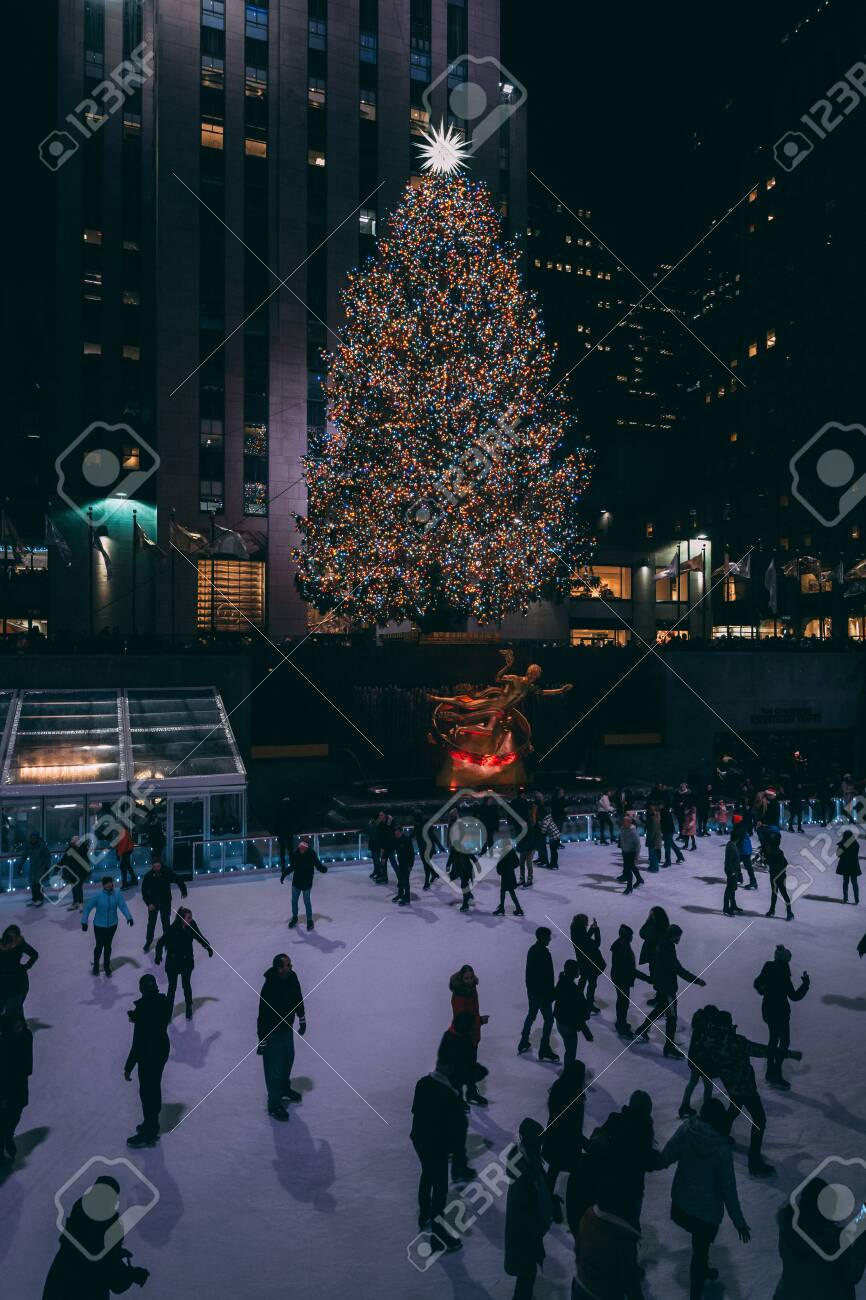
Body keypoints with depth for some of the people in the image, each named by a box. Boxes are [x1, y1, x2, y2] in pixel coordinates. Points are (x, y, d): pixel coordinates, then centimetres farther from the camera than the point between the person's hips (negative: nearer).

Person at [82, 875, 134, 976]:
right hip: (99, 926, -2)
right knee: (99, 946, 8)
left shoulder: (117, 896, -12)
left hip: (112, 925, 2)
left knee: (108, 946, 16)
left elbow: (123, 906, -20)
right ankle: (96, 966, 36)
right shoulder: (97, 896, -19)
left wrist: (129, 917, -34)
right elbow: (87, 908, -15)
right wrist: (84, 922, -23)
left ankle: (106, 966, 37)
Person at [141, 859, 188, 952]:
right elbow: (144, 891, -7)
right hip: (153, 903, 1)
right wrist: (148, 903, -14)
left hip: (165, 903, -1)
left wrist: (183, 891, 1)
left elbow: (178, 880, -2)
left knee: (166, 923, 6)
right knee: (151, 924, 10)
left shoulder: (167, 873, -16)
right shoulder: (148, 876, -14)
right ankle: (148, 943, 25)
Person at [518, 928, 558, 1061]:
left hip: (531, 990, 8)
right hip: (543, 993, -8)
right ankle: (544, 1050, 9)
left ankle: (523, 1043, 31)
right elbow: (548, 976, -22)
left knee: (531, 1015, 22)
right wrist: (552, 993, -14)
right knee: (548, 1019, 4)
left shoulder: (532, 950, 3)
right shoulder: (544, 953, -24)